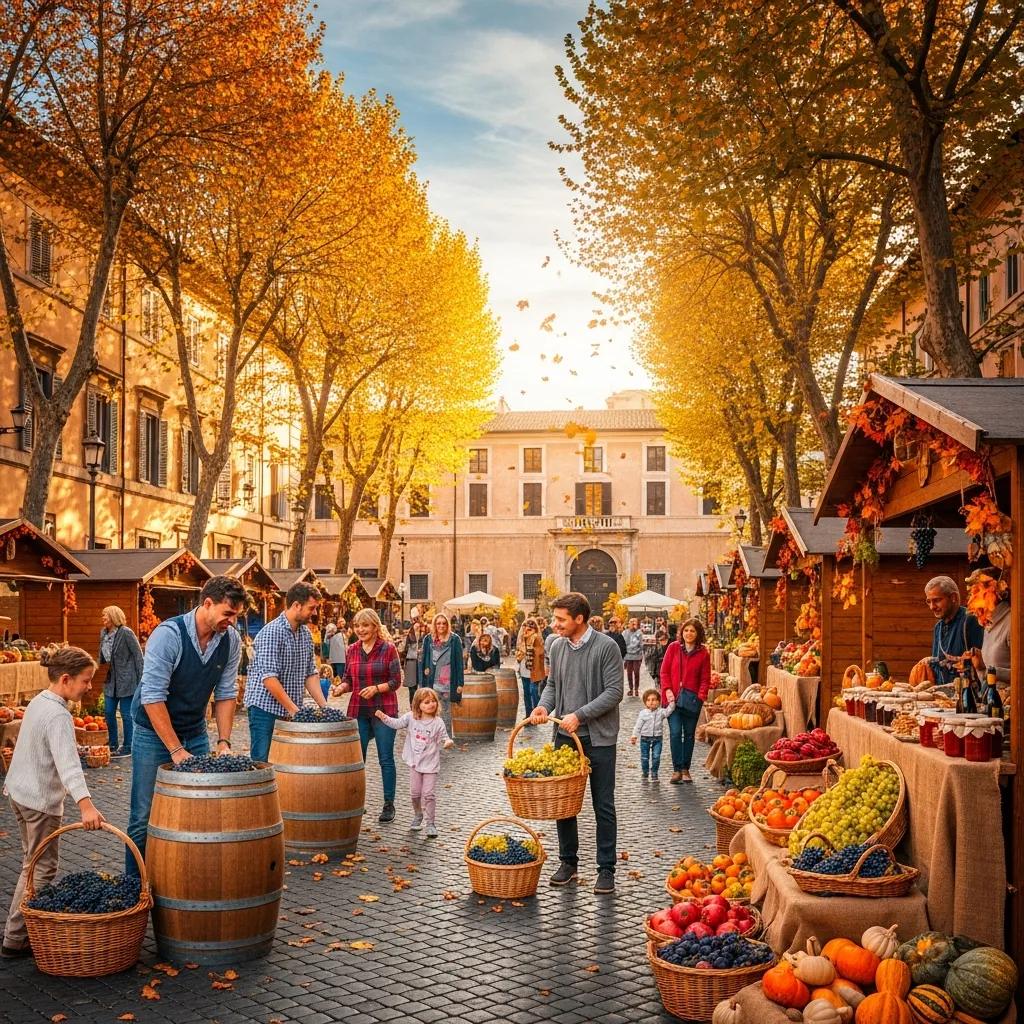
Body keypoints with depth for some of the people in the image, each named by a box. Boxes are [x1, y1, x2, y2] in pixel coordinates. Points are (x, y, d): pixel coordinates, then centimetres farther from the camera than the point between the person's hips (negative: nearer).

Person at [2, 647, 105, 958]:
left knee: (32, 863, 21)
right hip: (41, 800, -10)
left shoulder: (38, 701, 5)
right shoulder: (58, 715, -24)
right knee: (42, 868, -1)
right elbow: (68, 763, -36)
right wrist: (85, 804, -45)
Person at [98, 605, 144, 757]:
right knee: (108, 712, 11)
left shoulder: (126, 633, -14)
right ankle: (112, 744, 25)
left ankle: (127, 747, 8)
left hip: (126, 680, -8)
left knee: (126, 714, -1)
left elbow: (138, 655, -13)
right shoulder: (103, 633, 8)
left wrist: (140, 679, -15)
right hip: (111, 680, 8)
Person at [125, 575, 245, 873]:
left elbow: (226, 694, 1)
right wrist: (176, 751, -25)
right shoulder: (168, 635, -24)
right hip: (154, 733, -5)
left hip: (195, 733, 5)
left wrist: (224, 742, -9)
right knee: (145, 818, 0)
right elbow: (153, 698, -25)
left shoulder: (231, 641, -7)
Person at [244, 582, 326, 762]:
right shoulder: (271, 632, -16)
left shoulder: (306, 633, 9)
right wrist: (294, 709, -22)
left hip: (291, 710, 7)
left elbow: (311, 673, 11)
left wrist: (324, 706, -1)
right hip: (265, 708, -7)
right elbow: (269, 678, -22)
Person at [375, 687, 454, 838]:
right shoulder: (410, 717, -3)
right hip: (415, 762, 3)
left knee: (429, 794, -4)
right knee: (415, 793, 11)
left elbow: (443, 739, -5)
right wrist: (384, 717, -16)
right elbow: (397, 724, -2)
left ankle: (430, 823, 6)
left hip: (431, 764, -3)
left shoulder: (438, 723, -9)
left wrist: (448, 742, -28)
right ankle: (418, 816, 35)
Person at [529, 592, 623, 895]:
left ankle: (606, 869, 14)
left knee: (603, 806, 4)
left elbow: (614, 692, -16)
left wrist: (580, 715, -21)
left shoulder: (606, 647, -12)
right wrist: (544, 706, -4)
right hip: (565, 735, 5)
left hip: (598, 737, -5)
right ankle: (568, 861, 25)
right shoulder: (557, 647, 6)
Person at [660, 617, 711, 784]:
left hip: (692, 699, 1)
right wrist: (667, 690, -8)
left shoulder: (703, 653, 2)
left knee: (689, 734, 8)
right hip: (673, 697, -1)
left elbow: (705, 679, 5)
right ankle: (677, 769, -1)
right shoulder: (673, 647, 2)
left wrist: (701, 696, -9)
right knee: (675, 733, -8)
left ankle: (685, 769, 18)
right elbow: (664, 671, 4)